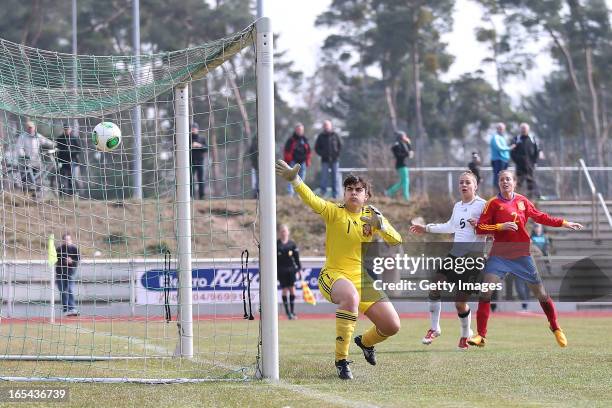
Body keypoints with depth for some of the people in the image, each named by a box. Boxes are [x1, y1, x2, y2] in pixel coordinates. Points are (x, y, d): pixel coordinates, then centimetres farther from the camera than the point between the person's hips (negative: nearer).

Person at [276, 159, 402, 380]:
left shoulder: (372, 215, 6)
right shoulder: (334, 212, -4)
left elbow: (396, 240, -4)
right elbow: (312, 200, -23)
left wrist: (381, 225, -23)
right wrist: (294, 180, -41)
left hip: (363, 280, 5)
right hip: (334, 276, -5)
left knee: (392, 326, -2)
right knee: (350, 297, -41)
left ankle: (365, 341, 36)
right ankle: (341, 360, -33)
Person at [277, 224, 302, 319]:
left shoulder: (292, 244, 5)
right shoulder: (276, 244, 1)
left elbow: (296, 258, 8)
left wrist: (299, 269, 4)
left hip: (291, 269, 1)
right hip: (281, 271, -1)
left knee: (292, 289, -2)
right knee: (284, 290, -2)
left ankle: (293, 311, 5)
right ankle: (288, 312, 4)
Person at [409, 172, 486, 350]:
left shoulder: (482, 205, -7)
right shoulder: (458, 206, 16)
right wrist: (426, 228, 39)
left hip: (473, 257, -7)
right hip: (455, 254, 7)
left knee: (460, 302, -6)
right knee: (435, 287, -11)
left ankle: (466, 334, 19)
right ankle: (434, 328, 3)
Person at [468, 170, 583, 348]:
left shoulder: (523, 201, 3)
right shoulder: (493, 203, -4)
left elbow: (541, 217, 17)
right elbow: (480, 228, -9)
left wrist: (565, 224, 17)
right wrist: (501, 226, -22)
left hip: (522, 255, 2)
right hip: (499, 256, -2)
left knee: (541, 293, 7)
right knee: (485, 292, -15)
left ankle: (556, 328, 28)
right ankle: (481, 336, -9)